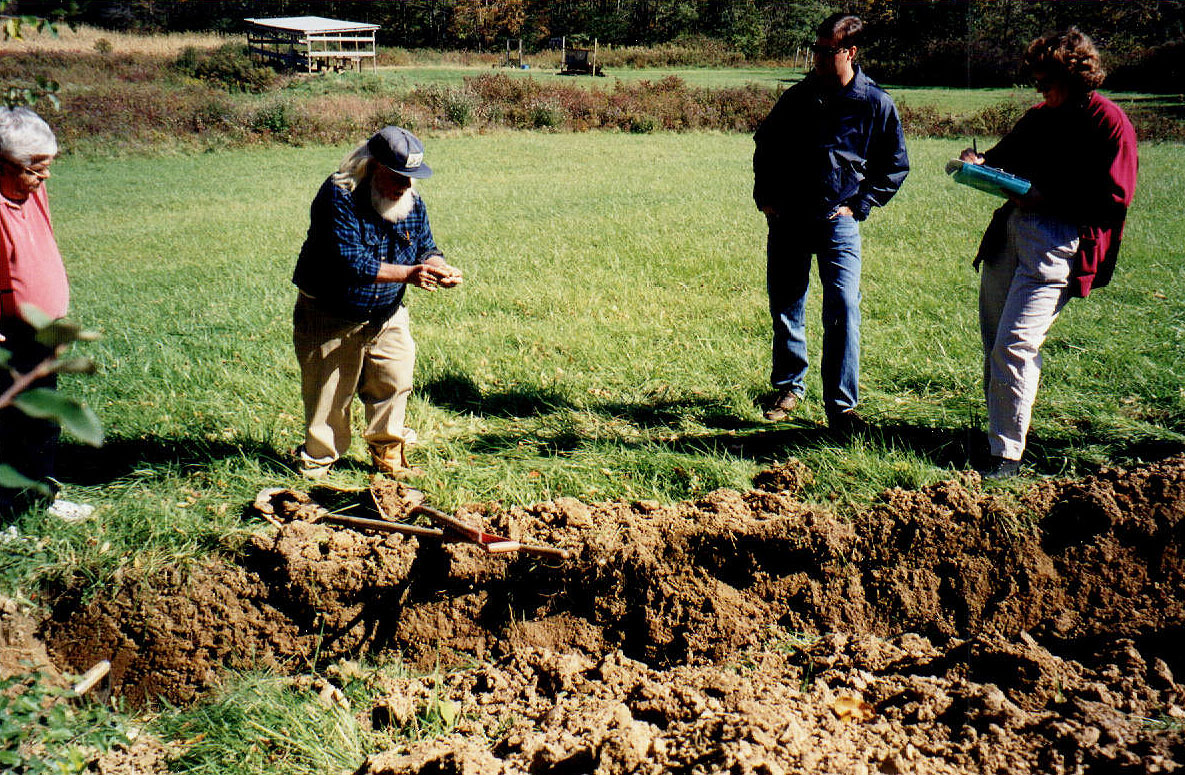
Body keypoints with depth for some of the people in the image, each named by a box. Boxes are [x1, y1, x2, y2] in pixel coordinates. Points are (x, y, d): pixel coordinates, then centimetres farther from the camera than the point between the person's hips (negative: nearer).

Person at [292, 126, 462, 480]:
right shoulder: (339, 197, -25)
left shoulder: (412, 202, -4)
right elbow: (351, 262, -32)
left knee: (394, 383, 7)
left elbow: (426, 248, 3)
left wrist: (439, 268, -22)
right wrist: (408, 274, -39)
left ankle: (388, 453, 28)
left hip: (387, 316, 5)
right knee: (328, 395, 6)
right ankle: (317, 462, 25)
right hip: (331, 317, -5)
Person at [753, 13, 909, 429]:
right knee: (784, 309, 9)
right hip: (787, 219, 3)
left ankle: (841, 404, -3)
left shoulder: (876, 104, -2)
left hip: (839, 223, -3)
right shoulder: (798, 97, 5)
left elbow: (896, 166, 8)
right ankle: (789, 387, 27)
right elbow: (765, 145, 20)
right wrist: (764, 196, 10)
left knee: (844, 309, -11)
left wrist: (859, 206, -1)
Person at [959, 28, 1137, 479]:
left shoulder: (1109, 124, -5)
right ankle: (996, 428, 25)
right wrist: (980, 163, 6)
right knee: (993, 339, 10)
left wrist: (1047, 196, -16)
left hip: (1060, 240, -8)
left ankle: (1007, 454, -9)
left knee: (1015, 344, -16)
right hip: (1011, 228, 8)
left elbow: (1114, 200, -9)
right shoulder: (1040, 117, 17)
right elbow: (1007, 156, 30)